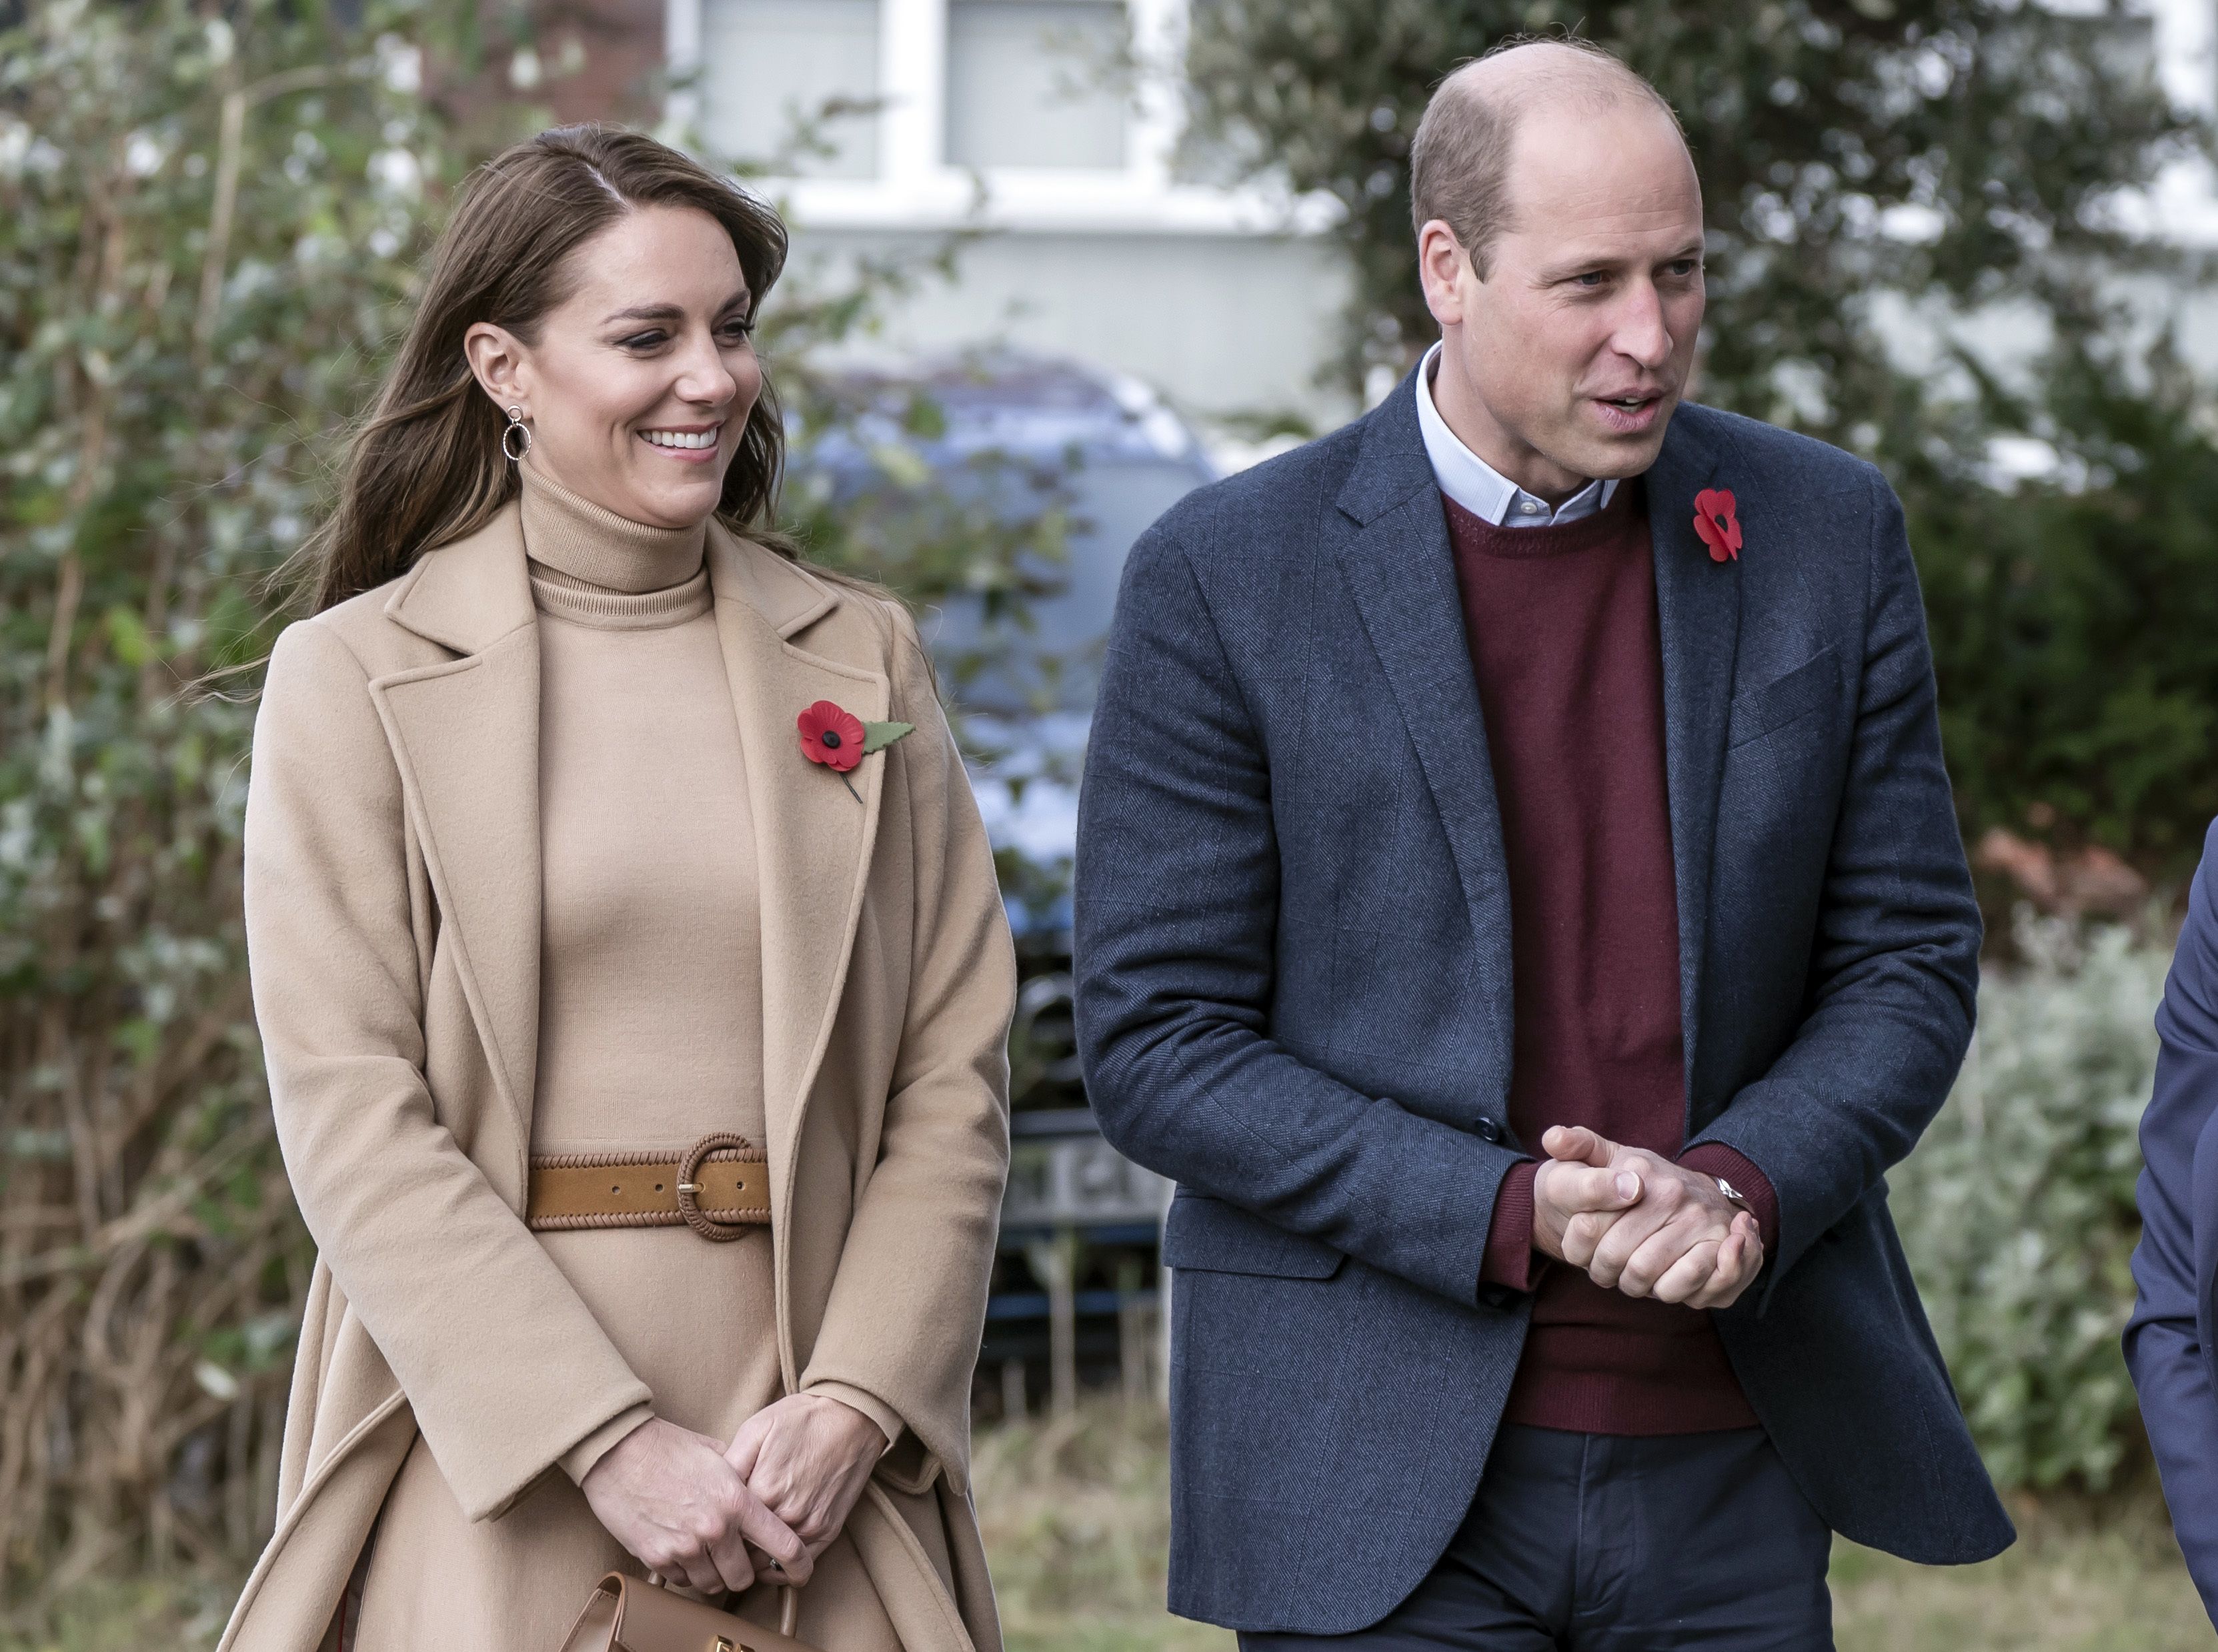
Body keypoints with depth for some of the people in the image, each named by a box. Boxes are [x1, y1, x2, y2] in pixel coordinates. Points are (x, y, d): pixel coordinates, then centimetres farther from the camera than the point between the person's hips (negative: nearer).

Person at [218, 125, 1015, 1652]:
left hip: (811, 1460, 2)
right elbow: (349, 1115, -7)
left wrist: (850, 1406, -9)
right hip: (492, 1482, -2)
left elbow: (955, 1081, 6)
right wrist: (611, 1442, -14)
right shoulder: (354, 679, 1)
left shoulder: (863, 661, 10)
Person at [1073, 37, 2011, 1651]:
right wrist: (1511, 1214, -17)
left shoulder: (1824, 535, 3)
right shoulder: (1229, 577, -5)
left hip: (1730, 1468, 3)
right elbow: (1158, 1044, -5)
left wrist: (1738, 1190, -12)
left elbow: (1911, 961, 7)